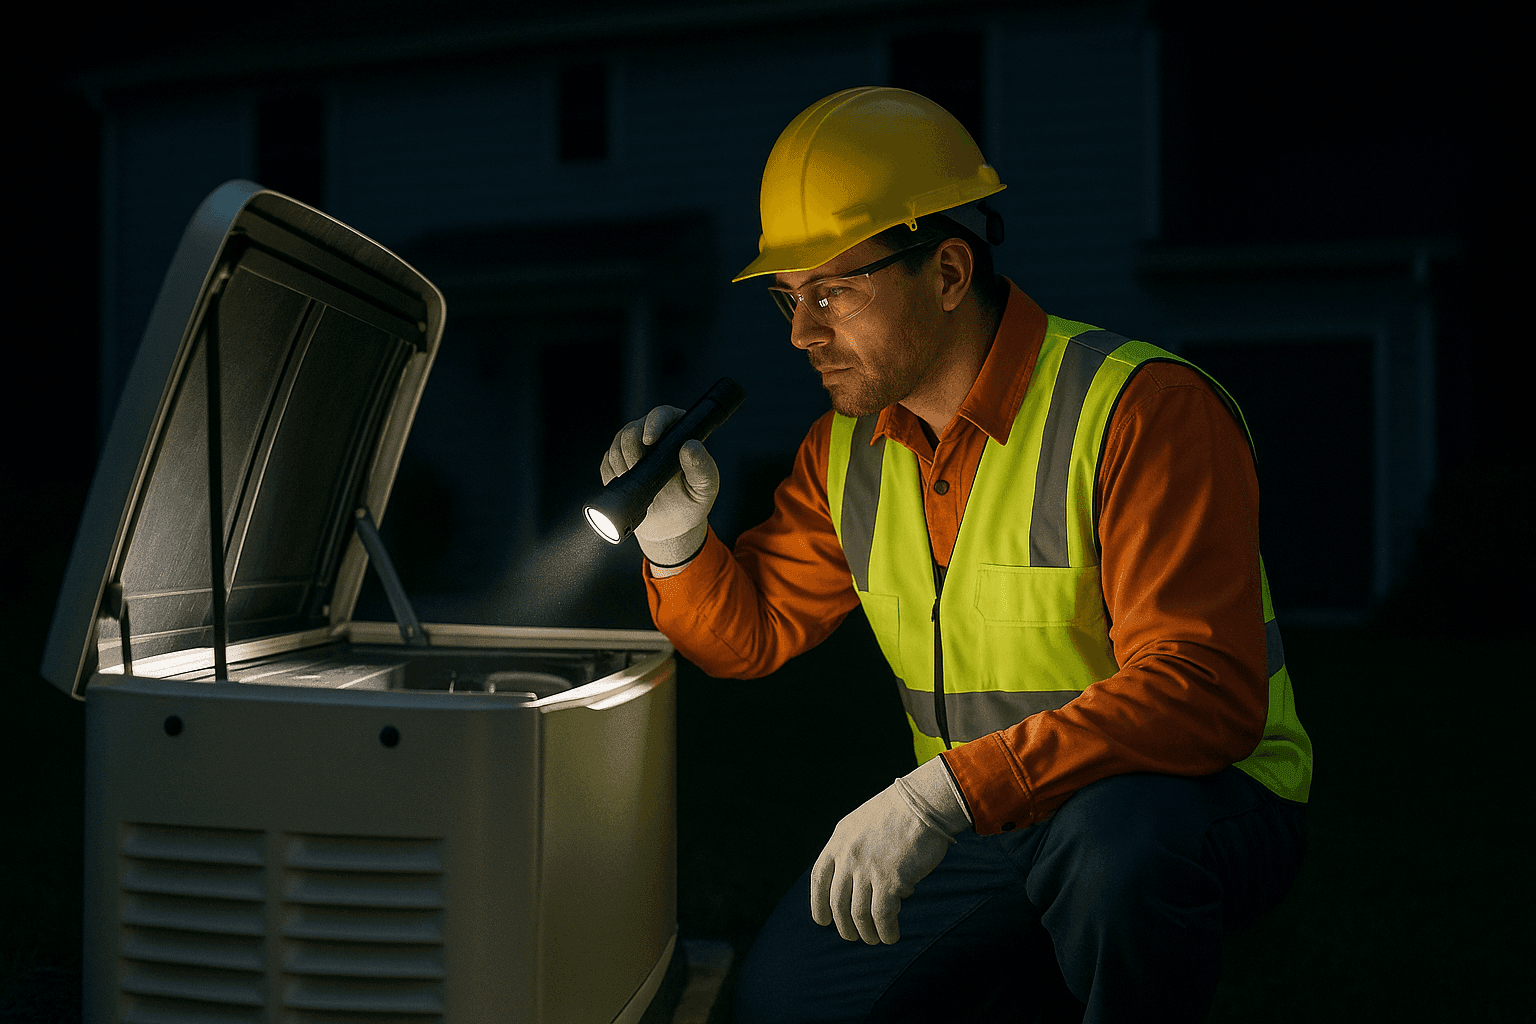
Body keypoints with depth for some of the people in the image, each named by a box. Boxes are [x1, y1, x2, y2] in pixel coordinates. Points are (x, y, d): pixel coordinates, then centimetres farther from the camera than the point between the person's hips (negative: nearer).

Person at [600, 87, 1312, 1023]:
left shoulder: (1146, 410, -22)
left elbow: (1205, 692, -30)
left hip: (1201, 798, -6)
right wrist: (676, 540, -13)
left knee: (1114, 839, -39)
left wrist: (949, 790, -38)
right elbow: (752, 631, 9)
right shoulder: (847, 450, 1)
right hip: (978, 828, 7)